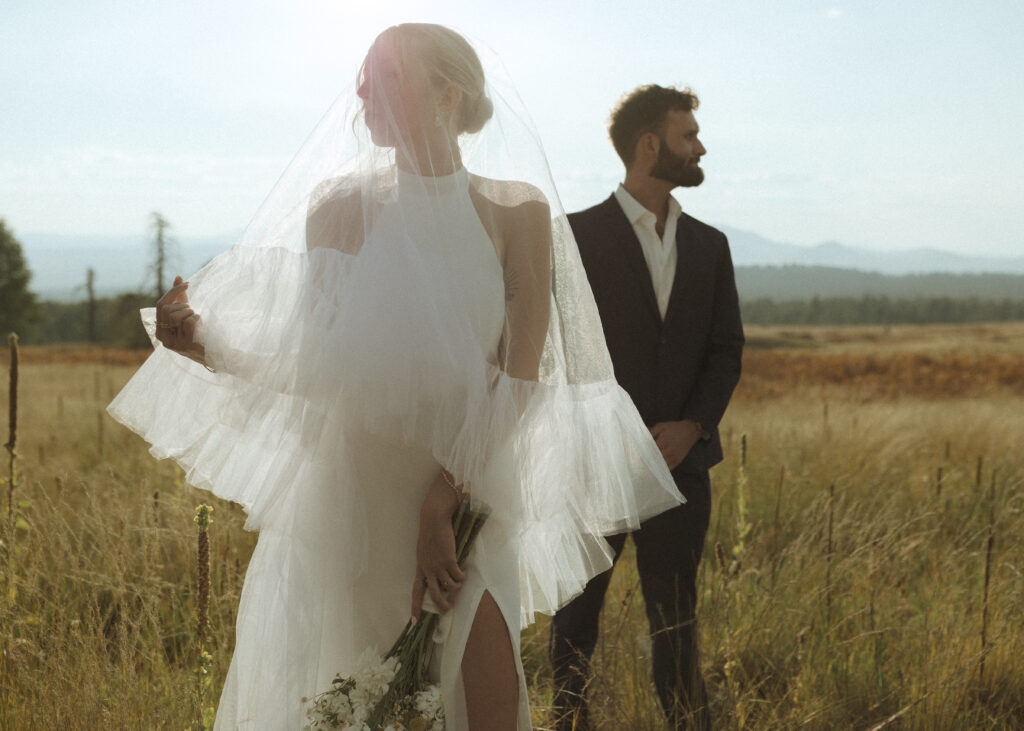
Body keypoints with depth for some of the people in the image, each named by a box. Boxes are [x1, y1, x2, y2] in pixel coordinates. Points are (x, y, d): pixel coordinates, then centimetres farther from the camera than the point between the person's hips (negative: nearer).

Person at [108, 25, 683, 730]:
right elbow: (308, 358, 3)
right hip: (346, 496, 1)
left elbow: (521, 377, -8)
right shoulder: (339, 205, 2)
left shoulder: (515, 211, -2)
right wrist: (205, 343, -14)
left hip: (469, 497, -1)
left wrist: (444, 501, -16)